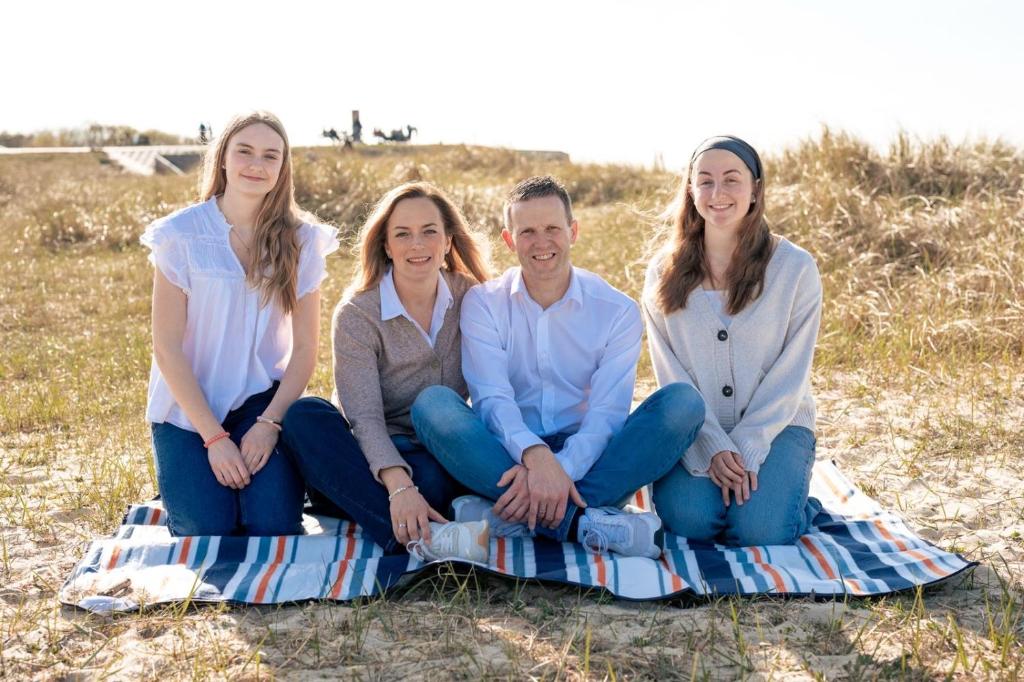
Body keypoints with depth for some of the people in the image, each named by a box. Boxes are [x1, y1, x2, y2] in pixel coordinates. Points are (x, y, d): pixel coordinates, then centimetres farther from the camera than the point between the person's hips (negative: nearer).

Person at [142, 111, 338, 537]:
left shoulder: (302, 240, -2)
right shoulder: (180, 234, -9)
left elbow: (305, 347, -1)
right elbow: (167, 347, -10)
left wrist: (269, 423, -14)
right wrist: (214, 437, -16)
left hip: (262, 399, 1)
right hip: (189, 405, -1)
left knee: (274, 525, -18)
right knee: (209, 529, -17)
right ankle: (184, 487, 15)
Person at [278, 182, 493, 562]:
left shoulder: (471, 298, 0)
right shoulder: (357, 313, -9)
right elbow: (365, 417, -19)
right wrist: (398, 485, -37)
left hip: (440, 463, 0)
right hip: (372, 463, 1)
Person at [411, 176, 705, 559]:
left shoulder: (617, 311, 0)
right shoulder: (483, 303, 1)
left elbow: (607, 413, -9)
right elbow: (492, 397, -13)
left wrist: (562, 469, -30)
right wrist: (535, 455, -34)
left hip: (586, 460, 1)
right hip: (508, 458, 0)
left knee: (684, 402, -23)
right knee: (432, 403, -27)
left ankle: (509, 516, -32)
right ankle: (581, 521, -37)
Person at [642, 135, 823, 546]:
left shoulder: (795, 268, -5)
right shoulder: (664, 272, 1)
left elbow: (790, 375, -6)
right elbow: (670, 374, -3)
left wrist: (746, 448, -15)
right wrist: (713, 448, -15)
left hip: (775, 424, -1)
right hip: (696, 428, 1)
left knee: (760, 529, -23)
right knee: (688, 521, -24)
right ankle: (713, 481, 8)